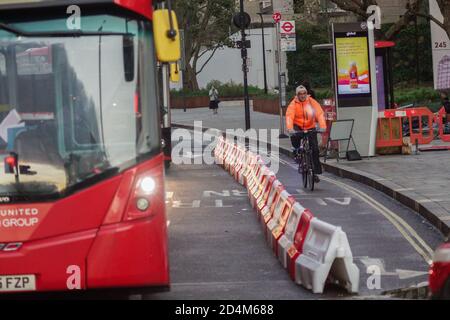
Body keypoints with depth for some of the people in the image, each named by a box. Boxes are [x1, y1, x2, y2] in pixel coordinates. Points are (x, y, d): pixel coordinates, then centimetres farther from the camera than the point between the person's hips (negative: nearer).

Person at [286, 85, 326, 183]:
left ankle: (316, 172, 5)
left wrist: (323, 126, -37)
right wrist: (290, 129, -44)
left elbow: (320, 114, -20)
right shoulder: (293, 104, -12)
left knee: (315, 149, -7)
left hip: (310, 127, 1)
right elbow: (289, 116, -26)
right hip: (298, 126, -1)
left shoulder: (312, 102, -10)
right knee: (294, 136, -35)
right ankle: (297, 150, -4)